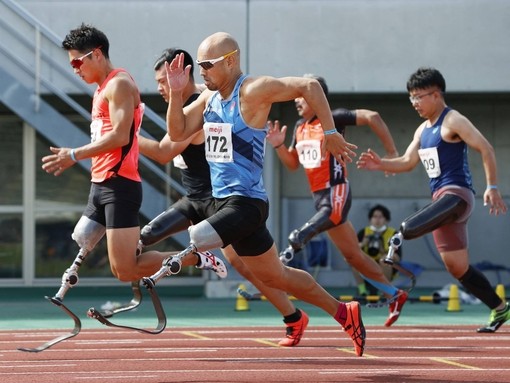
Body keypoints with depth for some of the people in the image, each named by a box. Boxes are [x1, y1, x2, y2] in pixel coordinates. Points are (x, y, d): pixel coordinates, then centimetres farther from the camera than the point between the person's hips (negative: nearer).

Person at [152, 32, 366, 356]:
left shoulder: (253, 91, -14)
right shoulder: (209, 97, 10)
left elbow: (309, 85, -14)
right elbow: (178, 133, 11)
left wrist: (331, 133, -15)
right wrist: (176, 92, -2)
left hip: (246, 203, -9)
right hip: (226, 201, 9)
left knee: (191, 242, -27)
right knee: (276, 275, 17)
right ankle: (344, 313, 27)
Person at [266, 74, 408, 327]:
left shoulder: (333, 119, -10)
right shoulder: (300, 127, 13)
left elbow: (372, 117, -15)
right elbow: (292, 163, 20)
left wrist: (392, 153, -16)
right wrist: (279, 145, 1)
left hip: (336, 193, -8)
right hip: (319, 195, 8)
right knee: (352, 255, 12)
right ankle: (394, 295, 21)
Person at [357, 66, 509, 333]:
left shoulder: (453, 121, -6)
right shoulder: (423, 130, 20)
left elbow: (485, 148, -12)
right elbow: (408, 162, 22)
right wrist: (381, 164, 3)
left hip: (457, 194, -8)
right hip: (442, 198, 8)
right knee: (457, 268, 7)